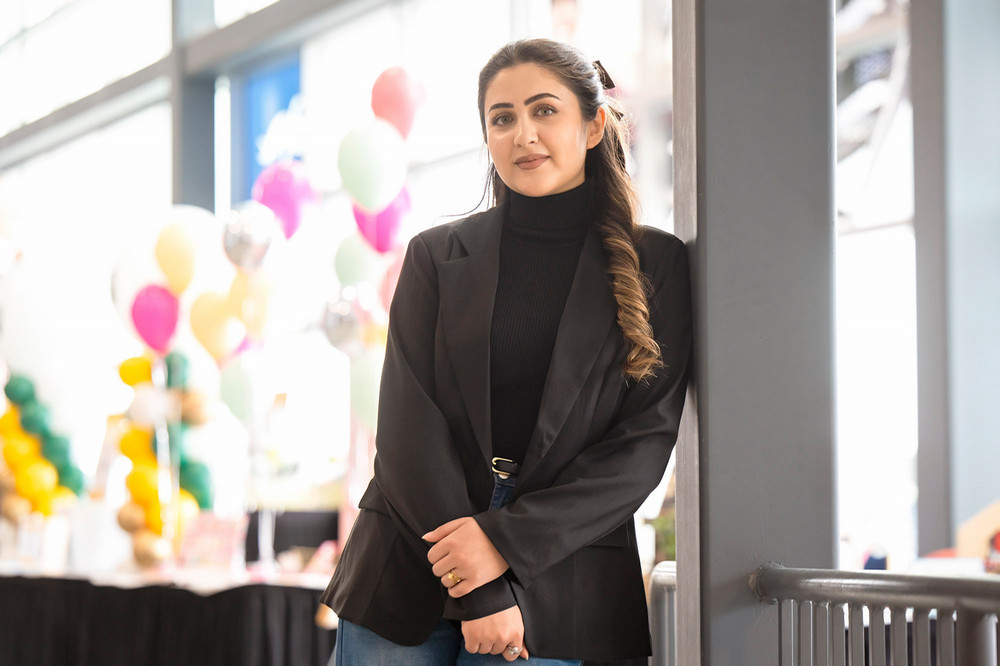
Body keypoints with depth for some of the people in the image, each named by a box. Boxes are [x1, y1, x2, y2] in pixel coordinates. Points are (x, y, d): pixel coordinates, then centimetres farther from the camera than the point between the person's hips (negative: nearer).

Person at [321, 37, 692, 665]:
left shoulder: (656, 266, 4)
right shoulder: (438, 255, 7)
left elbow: (646, 438, -2)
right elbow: (409, 426, -1)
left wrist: (507, 540, -13)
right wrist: (477, 589, -12)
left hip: (554, 587, -1)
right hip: (408, 573, 1)